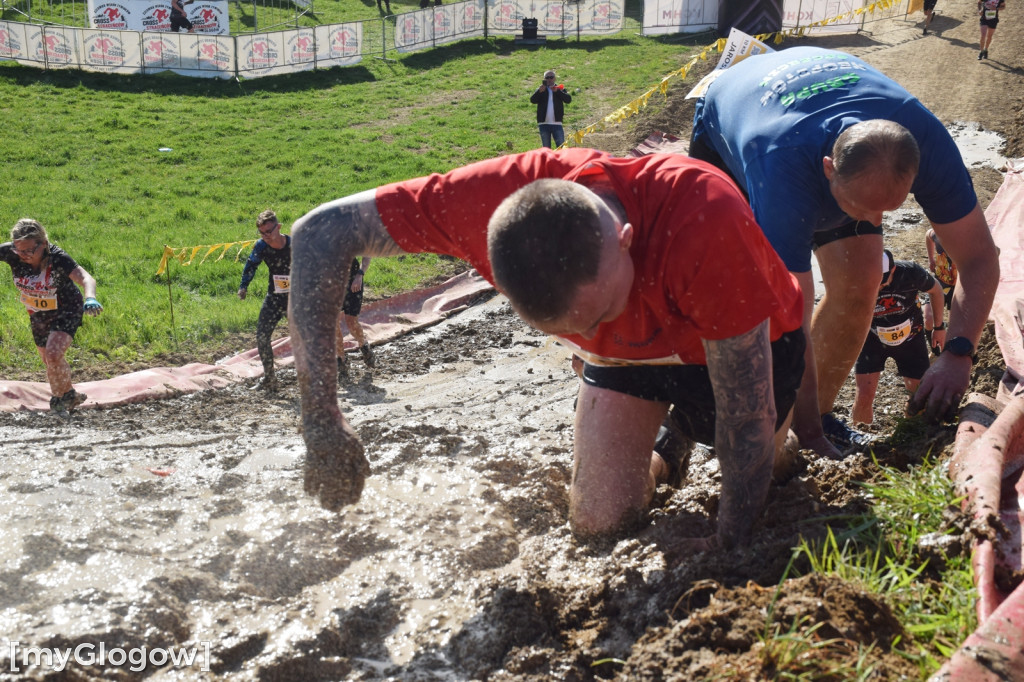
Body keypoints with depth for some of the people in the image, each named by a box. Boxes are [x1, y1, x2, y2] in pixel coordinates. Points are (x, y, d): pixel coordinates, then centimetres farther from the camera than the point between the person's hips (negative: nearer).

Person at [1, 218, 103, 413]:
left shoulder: (57, 258, -33)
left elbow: (85, 278, -48)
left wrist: (90, 298, -67)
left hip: (66, 311, -5)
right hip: (38, 314, 6)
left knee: (53, 355, -23)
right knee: (49, 362, 17)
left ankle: (62, 397, 3)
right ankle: (70, 395, 42)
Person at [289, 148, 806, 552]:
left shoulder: (706, 220, -46)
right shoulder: (490, 201, -37)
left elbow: (747, 411, -33)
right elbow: (319, 232, -28)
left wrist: (729, 541, -22)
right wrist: (321, 419, -30)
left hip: (746, 343, -2)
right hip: (627, 348, 2)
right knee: (599, 520, -4)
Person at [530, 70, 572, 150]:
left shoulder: (560, 89, 10)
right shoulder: (540, 90, 10)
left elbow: (568, 99, -6)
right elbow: (533, 100, -7)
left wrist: (557, 91, -19)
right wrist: (539, 91, -25)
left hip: (557, 123, 0)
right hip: (544, 123, 0)